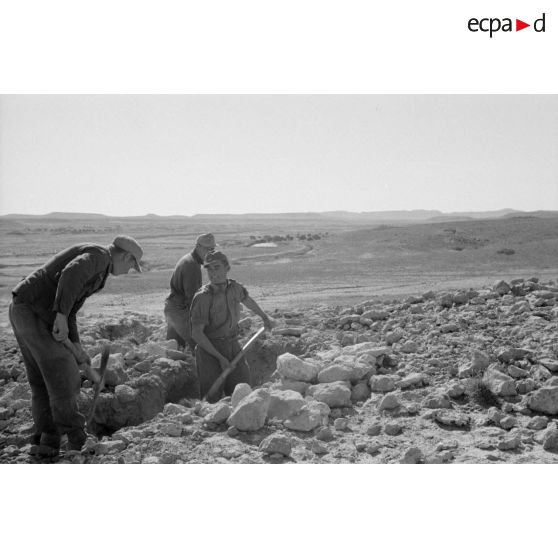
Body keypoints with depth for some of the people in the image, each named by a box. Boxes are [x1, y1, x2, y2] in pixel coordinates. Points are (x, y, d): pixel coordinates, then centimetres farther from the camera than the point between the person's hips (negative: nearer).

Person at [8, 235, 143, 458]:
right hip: (35, 312, -10)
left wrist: (76, 345, 15)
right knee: (62, 375, -2)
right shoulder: (100, 255, -6)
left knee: (41, 381, 13)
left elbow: (69, 309, 22)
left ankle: (46, 442, 16)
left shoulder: (95, 271, 24)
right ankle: (77, 440, 7)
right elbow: (70, 274, -26)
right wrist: (61, 316, -27)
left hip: (21, 310, 10)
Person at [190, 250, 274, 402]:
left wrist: (265, 317, 39)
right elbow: (196, 334, -16)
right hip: (209, 349, -5)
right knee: (211, 399, -6)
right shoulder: (202, 297, -17)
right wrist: (220, 358, -17)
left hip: (233, 346, 5)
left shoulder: (234, 287, 0)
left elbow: (246, 299, 25)